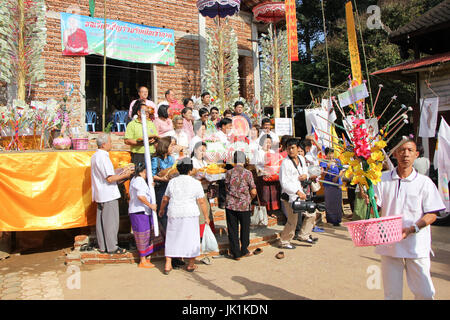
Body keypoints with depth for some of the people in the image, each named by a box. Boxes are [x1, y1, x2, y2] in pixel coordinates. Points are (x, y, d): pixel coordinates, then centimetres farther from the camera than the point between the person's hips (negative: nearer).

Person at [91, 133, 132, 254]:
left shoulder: (95, 156, 12)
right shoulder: (103, 157, -18)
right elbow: (110, 178, -21)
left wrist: (120, 174, 16)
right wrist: (124, 175, -10)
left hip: (100, 195, 10)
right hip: (109, 195, -10)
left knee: (101, 221, 13)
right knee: (111, 221, 0)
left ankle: (102, 246, 23)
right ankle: (112, 247, 8)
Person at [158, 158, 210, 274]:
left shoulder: (172, 182, 0)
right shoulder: (195, 183, -8)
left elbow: (165, 199, 8)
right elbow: (202, 202, -7)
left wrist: (161, 209, 26)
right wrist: (206, 217, 2)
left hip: (174, 214, 2)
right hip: (190, 214, -2)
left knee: (172, 238, 12)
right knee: (191, 238, 12)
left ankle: (168, 265, 14)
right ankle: (191, 264, 21)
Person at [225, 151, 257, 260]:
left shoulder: (229, 172, -3)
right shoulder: (247, 173, -7)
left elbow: (227, 188, 5)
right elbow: (253, 192, -6)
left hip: (230, 205, 1)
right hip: (244, 205, -1)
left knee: (232, 230, 9)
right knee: (245, 229, 15)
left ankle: (236, 253, 14)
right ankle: (244, 251, 26)